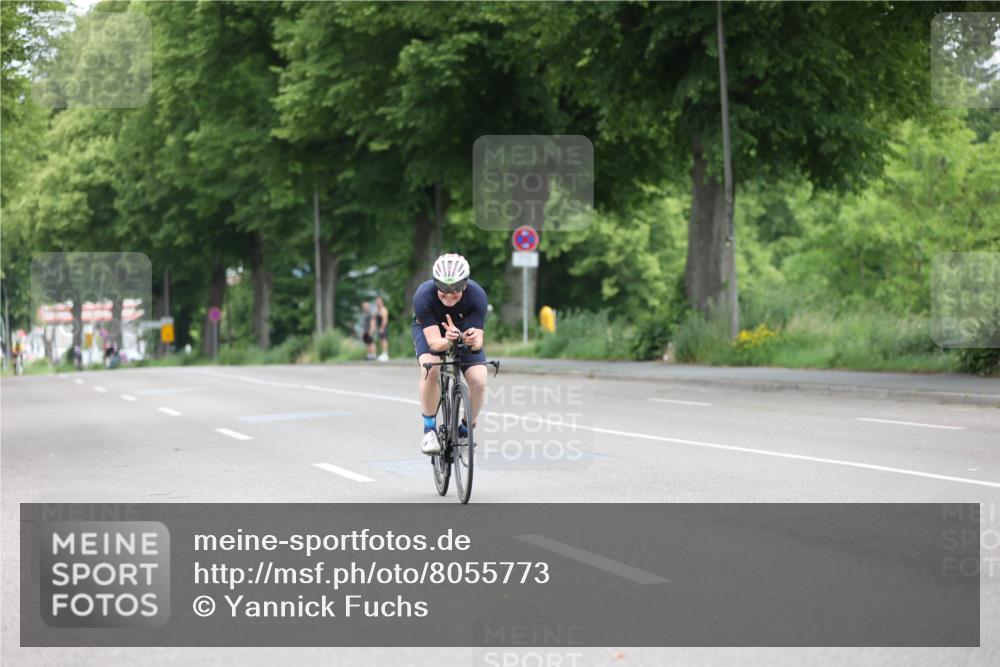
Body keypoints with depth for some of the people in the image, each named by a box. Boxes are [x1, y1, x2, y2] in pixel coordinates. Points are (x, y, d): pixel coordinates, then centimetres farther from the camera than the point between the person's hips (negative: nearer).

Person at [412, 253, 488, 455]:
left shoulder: (477, 295, -33)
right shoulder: (423, 296, -36)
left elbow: (478, 341, -36)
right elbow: (434, 341, -39)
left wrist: (472, 340, -60)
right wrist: (447, 341, -61)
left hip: (465, 330, 1)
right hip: (430, 329, -1)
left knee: (479, 380, -20)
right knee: (430, 369, -31)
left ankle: (466, 430, 6)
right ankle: (430, 429, -13)